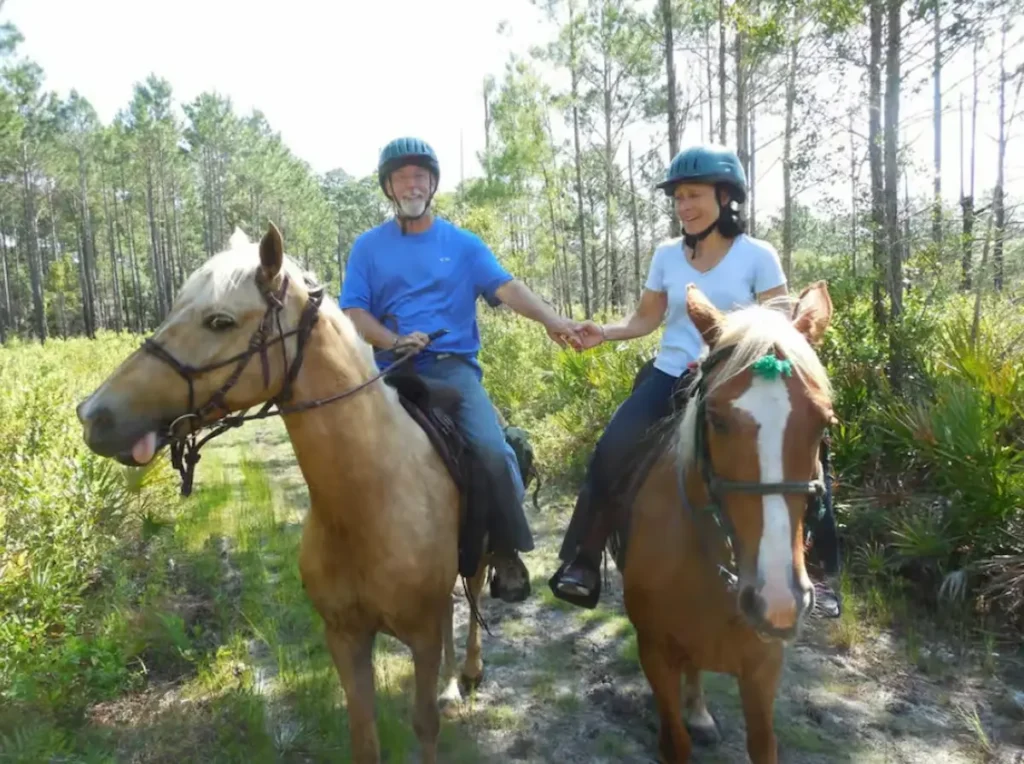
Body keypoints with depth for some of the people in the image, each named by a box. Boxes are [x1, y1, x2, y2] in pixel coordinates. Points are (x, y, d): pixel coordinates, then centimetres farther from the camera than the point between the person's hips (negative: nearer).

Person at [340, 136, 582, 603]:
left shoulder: (463, 244, 10)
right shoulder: (368, 246, 11)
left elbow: (506, 287, -4)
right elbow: (353, 312, 3)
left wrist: (550, 320, -23)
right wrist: (393, 341, -17)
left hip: (453, 367, -1)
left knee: (493, 450, -23)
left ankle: (508, 555, -4)